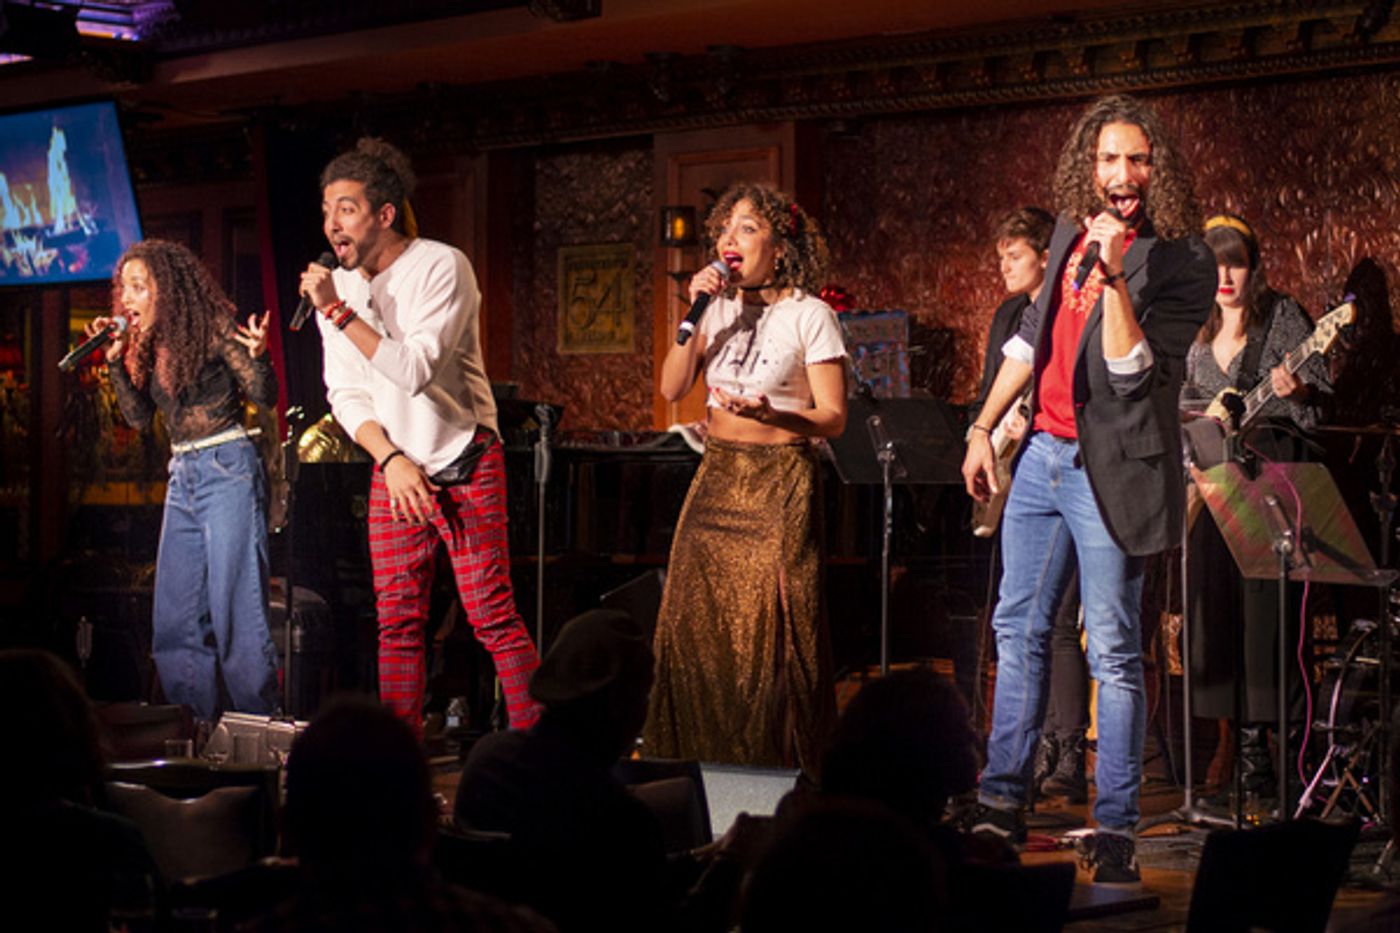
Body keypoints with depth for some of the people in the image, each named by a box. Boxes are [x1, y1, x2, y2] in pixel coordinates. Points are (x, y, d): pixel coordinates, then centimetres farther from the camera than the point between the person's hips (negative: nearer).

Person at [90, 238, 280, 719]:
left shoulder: (214, 326, -8)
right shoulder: (150, 345, 12)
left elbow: (264, 395, -9)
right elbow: (139, 416, 11)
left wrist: (257, 354, -29)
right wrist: (115, 359, 3)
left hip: (228, 468, -8)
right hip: (182, 477, 8)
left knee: (235, 611, -10)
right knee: (174, 619, 7)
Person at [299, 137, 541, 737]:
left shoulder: (441, 267, -13)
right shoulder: (338, 286, 4)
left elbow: (416, 371, -23)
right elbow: (345, 396, 4)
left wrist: (340, 313, -24)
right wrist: (391, 459, -10)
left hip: (464, 462, -5)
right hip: (392, 465, 5)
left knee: (491, 615, -9)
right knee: (397, 621, 5)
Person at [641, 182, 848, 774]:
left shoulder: (809, 316, -4)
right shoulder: (720, 308, 11)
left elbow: (833, 418, -7)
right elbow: (671, 388, 4)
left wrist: (770, 413, -23)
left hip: (780, 481, -5)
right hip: (717, 476, 5)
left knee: (769, 634, -6)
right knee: (695, 629, 2)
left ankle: (776, 773, 3)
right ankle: (699, 768, 11)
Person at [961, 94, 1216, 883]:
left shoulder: (1180, 262, -12)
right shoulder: (1072, 231, 9)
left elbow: (1133, 371, -21)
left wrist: (1113, 276, -30)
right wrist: (983, 427, 16)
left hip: (1111, 469, -7)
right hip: (1043, 455, 7)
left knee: (1114, 654, -4)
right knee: (1019, 631, 12)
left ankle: (1116, 829, 3)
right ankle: (1003, 804, 21)